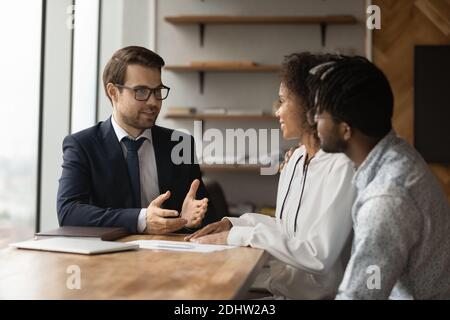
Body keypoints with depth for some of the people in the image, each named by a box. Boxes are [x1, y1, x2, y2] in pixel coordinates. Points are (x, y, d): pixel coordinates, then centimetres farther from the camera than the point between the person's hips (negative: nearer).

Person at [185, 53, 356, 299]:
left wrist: (238, 236, -18)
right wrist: (233, 224, 2)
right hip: (278, 288, 7)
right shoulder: (297, 158, 8)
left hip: (313, 293, -7)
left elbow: (319, 256, -23)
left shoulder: (343, 167, -19)